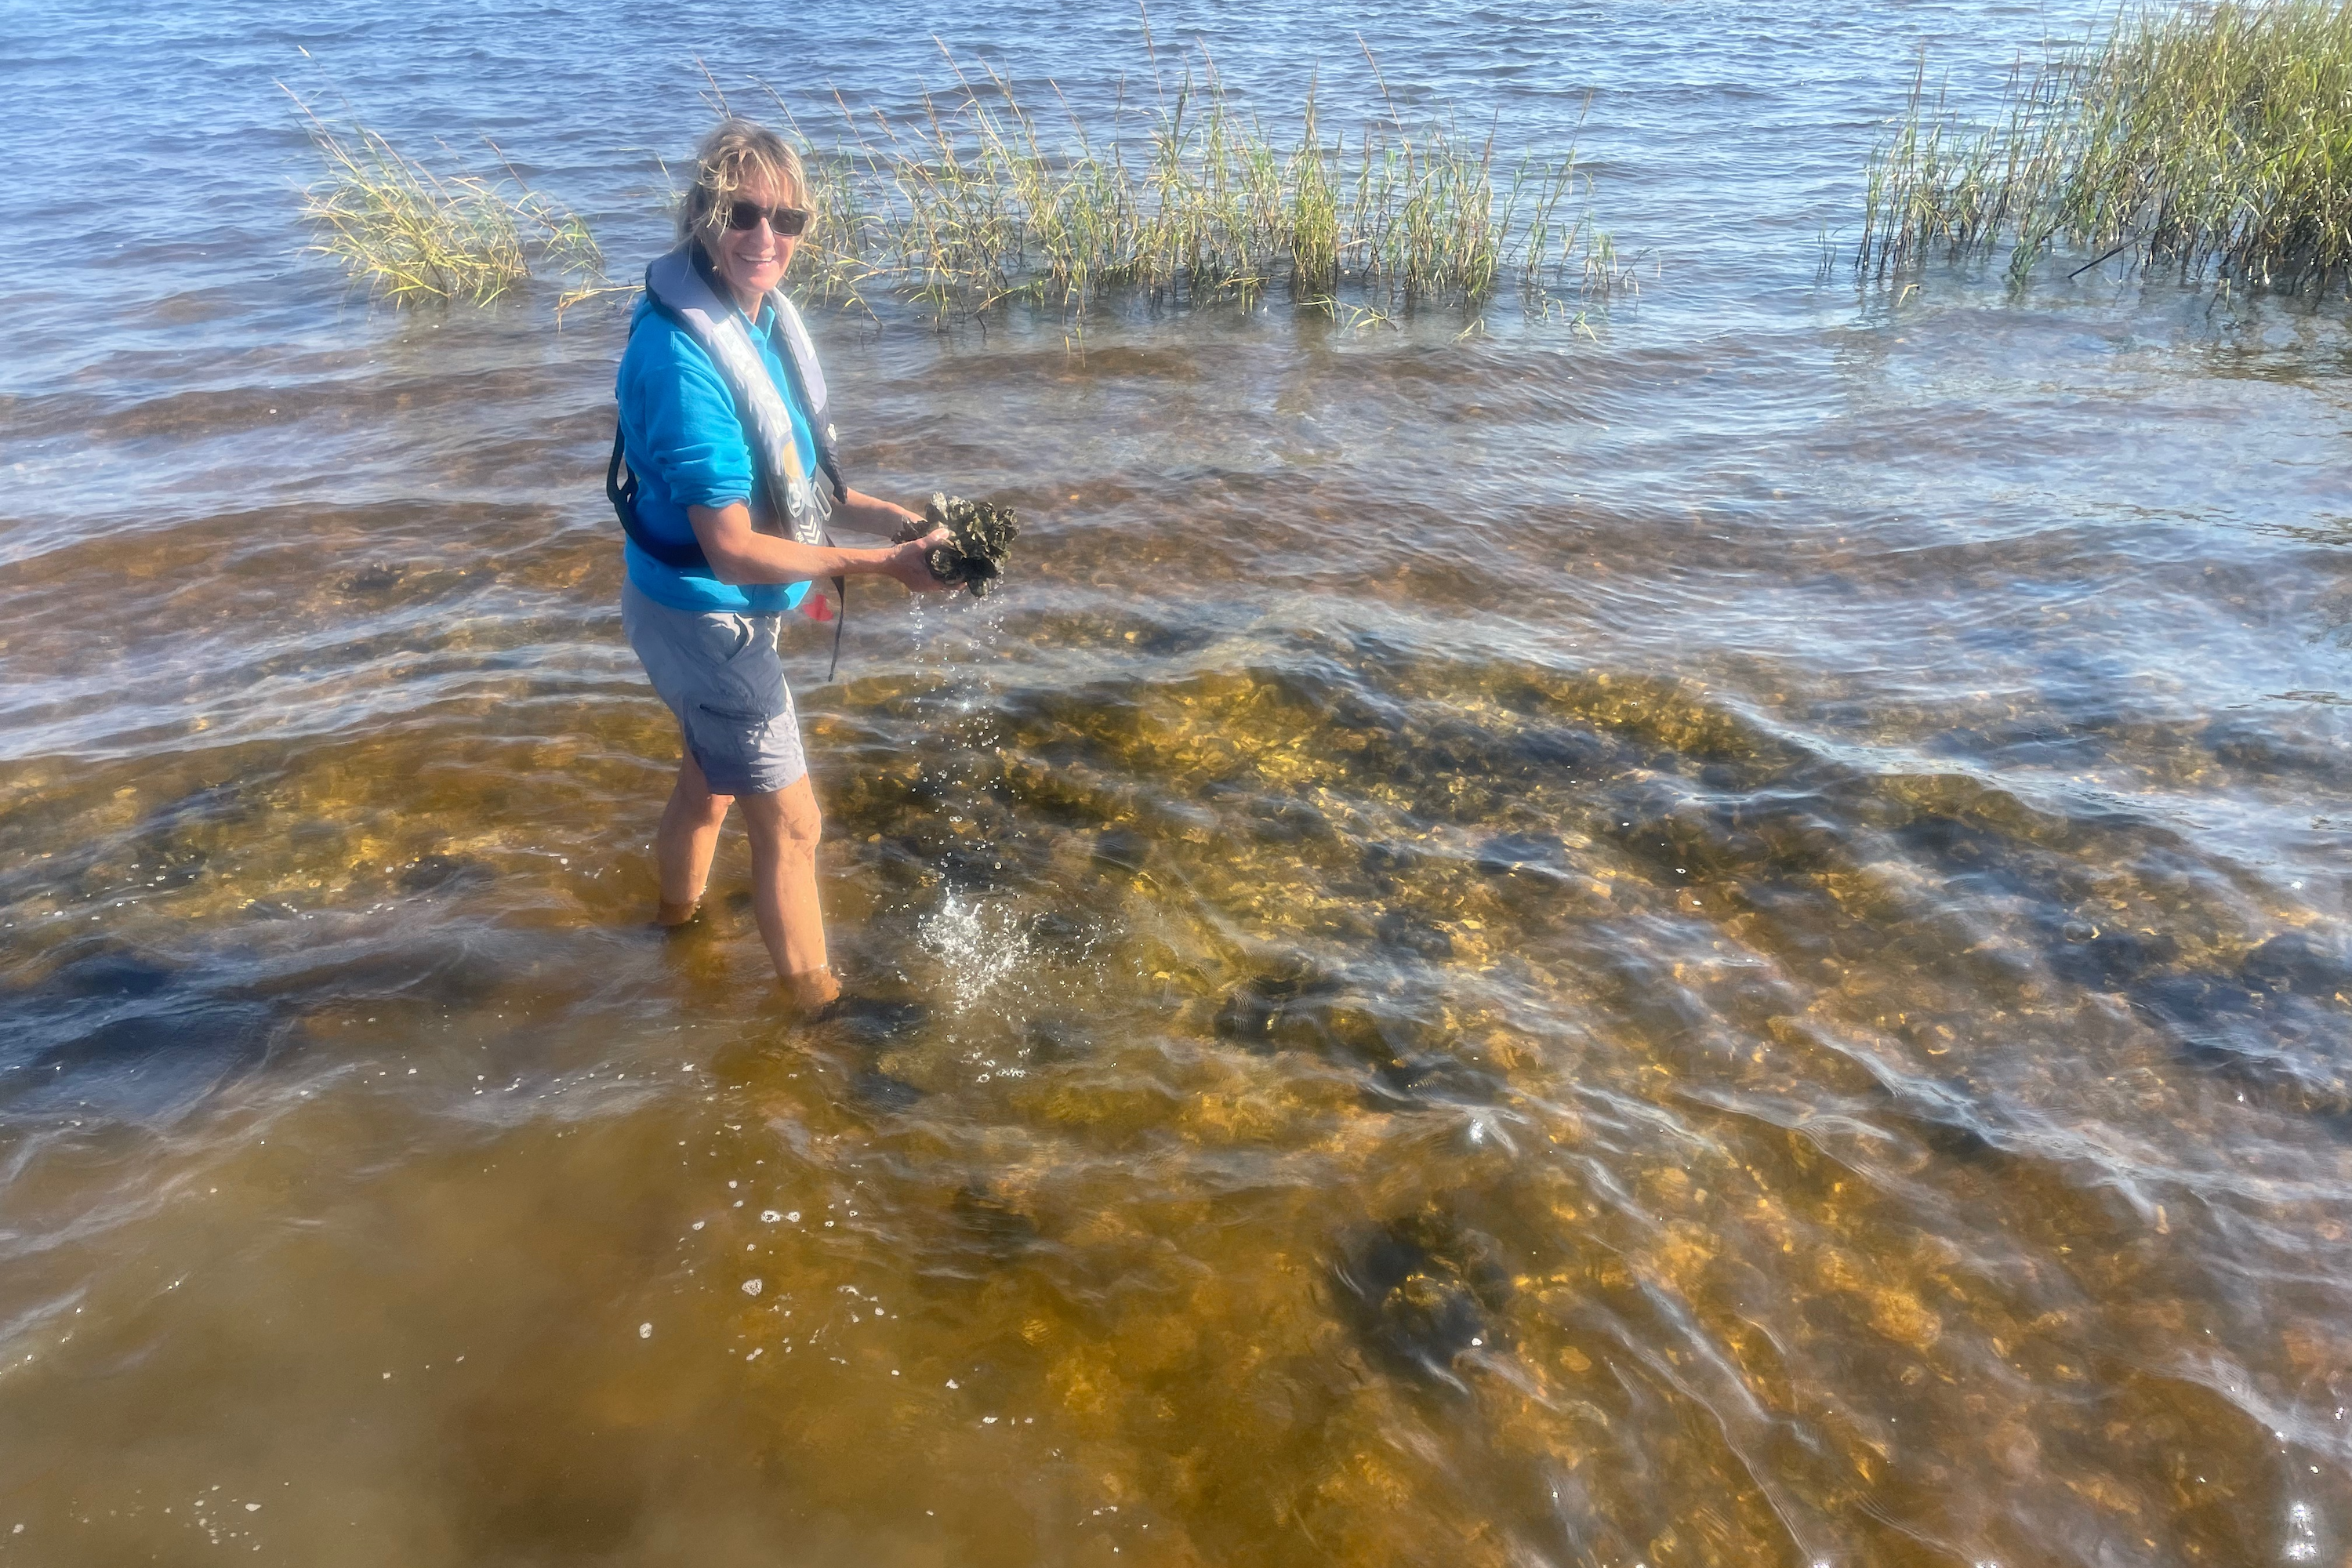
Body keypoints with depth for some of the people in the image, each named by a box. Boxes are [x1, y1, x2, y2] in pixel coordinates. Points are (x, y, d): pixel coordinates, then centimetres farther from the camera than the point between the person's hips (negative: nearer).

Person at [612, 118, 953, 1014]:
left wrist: (882, 514, -4)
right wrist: (882, 566, -27)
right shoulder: (682, 354, -29)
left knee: (711, 780, 30)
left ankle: (678, 919, 56)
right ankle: (815, 1000, 22)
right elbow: (734, 548, -30)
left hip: (712, 613, 9)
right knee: (789, 822, 3)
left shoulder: (761, 315, -2)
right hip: (708, 615, -9)